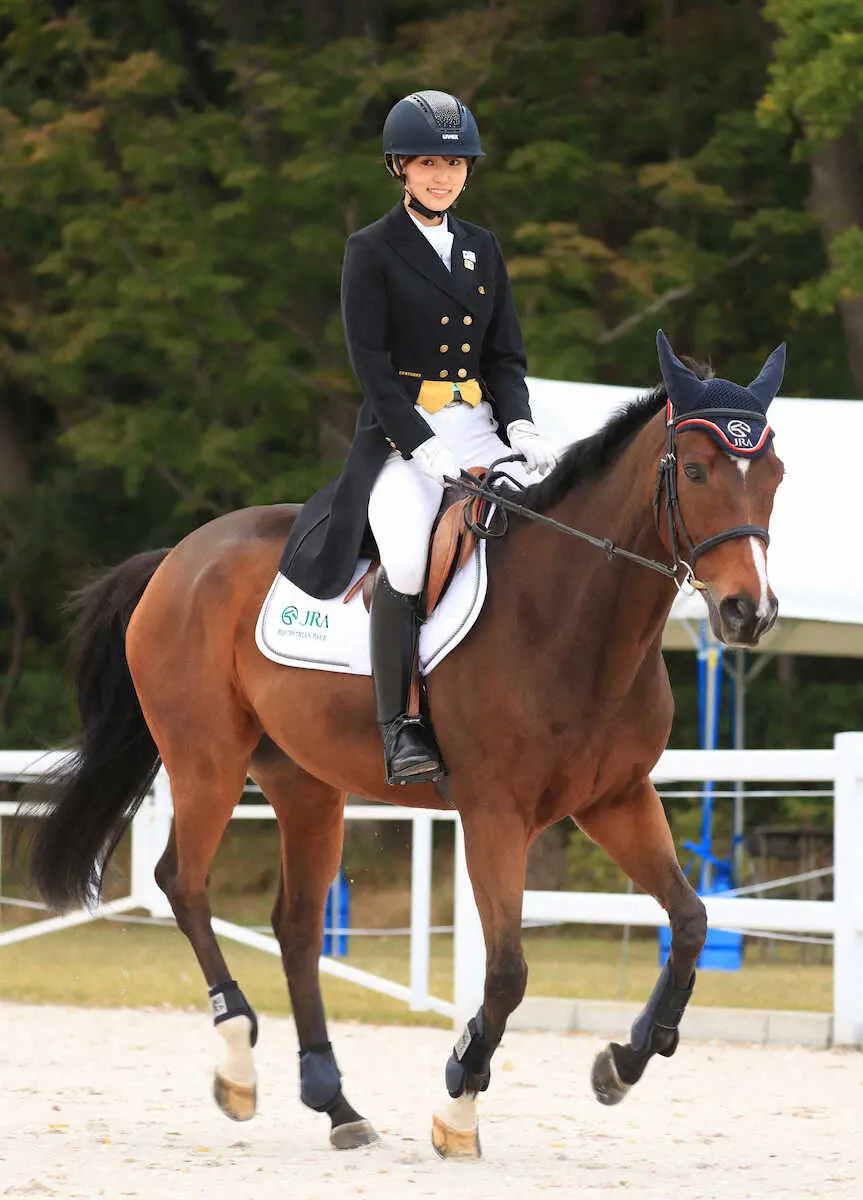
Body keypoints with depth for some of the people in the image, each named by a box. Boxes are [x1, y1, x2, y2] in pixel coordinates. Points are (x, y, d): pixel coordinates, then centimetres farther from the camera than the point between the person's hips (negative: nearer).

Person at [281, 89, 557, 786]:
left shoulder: (483, 250, 17)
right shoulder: (373, 252, 1)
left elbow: (506, 355, 15)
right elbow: (371, 362, -7)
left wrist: (520, 427, -4)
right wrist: (423, 445, -17)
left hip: (480, 427, 5)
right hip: (402, 431, -5)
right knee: (409, 556, -29)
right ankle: (400, 727, -21)